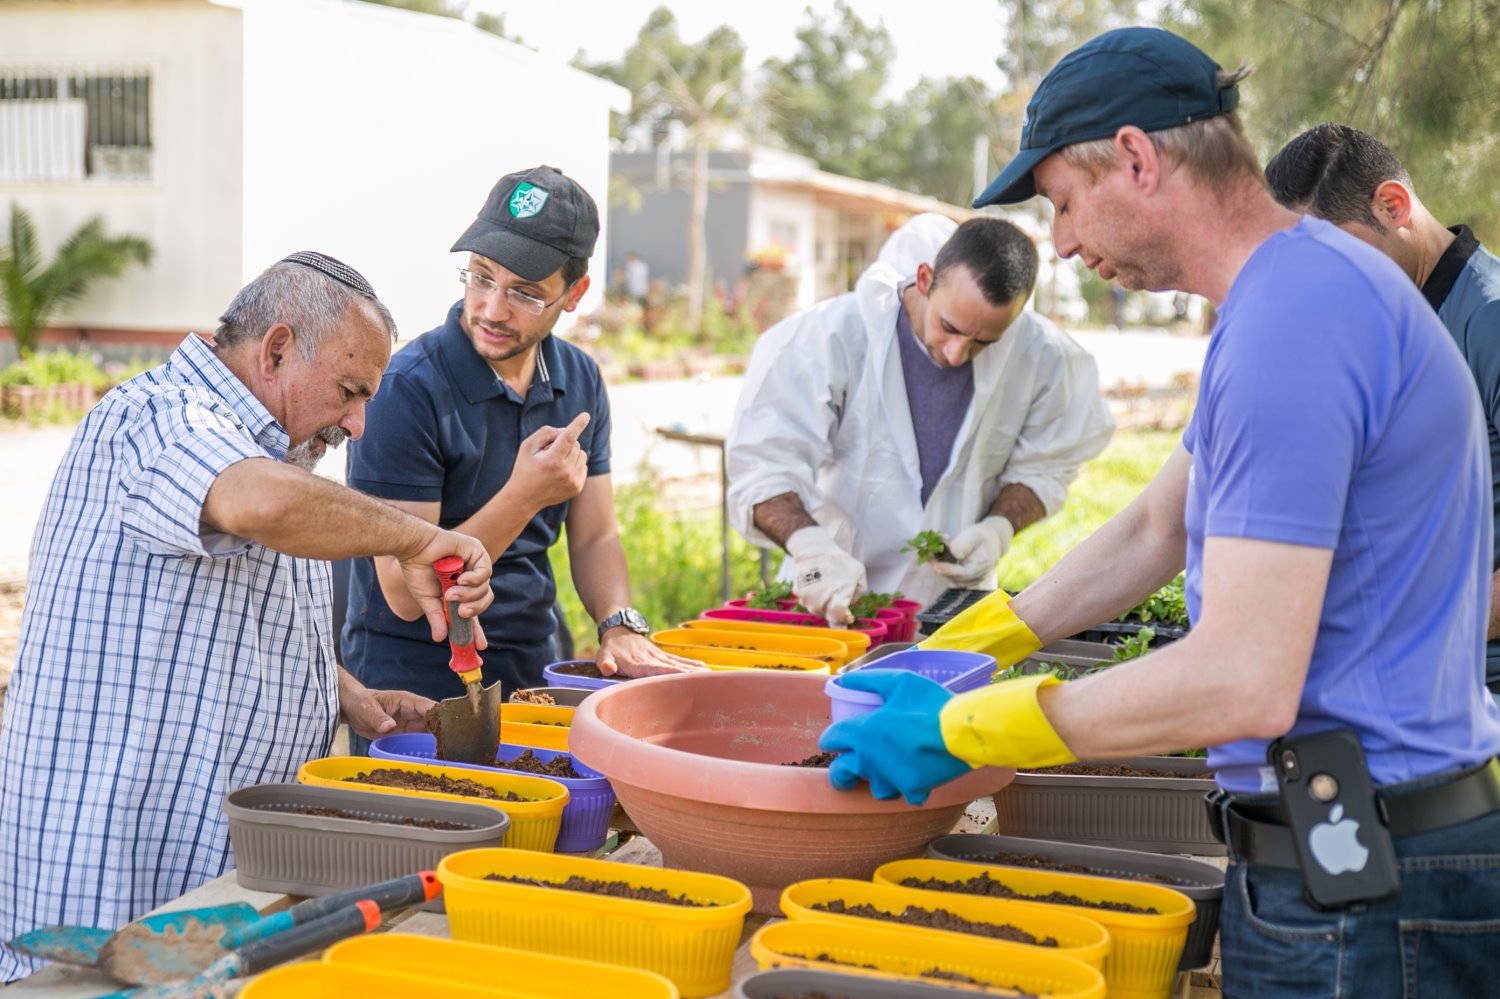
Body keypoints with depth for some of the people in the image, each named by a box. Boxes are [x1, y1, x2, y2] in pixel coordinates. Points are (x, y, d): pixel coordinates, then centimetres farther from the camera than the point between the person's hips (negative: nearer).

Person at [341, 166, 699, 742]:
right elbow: (405, 591, -21)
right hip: (413, 690, -6)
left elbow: (595, 537, 9)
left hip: (532, 674, 6)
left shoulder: (580, 381, 2)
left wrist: (621, 628, -10)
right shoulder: (406, 390, -19)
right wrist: (525, 495, -29)